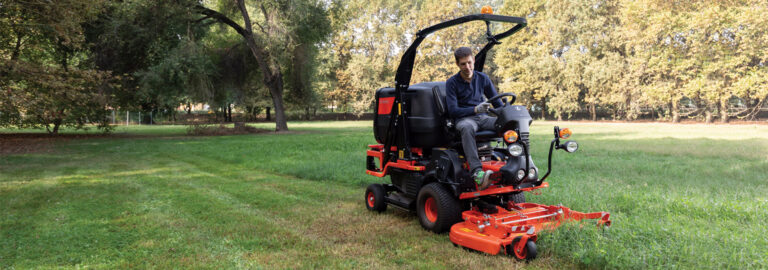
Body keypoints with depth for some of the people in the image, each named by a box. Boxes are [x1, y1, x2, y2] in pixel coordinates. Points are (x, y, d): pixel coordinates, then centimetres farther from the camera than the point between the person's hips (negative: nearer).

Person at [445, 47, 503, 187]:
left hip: (483, 118, 4)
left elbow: (497, 102, 16)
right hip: (464, 119, -4)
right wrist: (475, 109, -23)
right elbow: (452, 111, -8)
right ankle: (476, 172, -53)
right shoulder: (452, 82, 0)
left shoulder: (483, 78, 12)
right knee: (467, 128, -42)